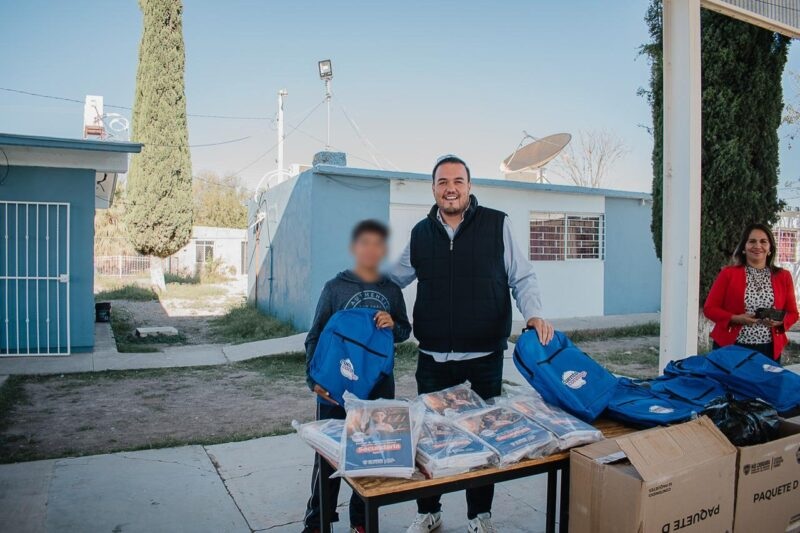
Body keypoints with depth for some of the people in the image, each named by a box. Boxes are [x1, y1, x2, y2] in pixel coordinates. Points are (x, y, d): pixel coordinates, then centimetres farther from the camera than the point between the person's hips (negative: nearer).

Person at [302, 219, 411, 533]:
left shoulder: (391, 290, 4)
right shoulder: (335, 288, -4)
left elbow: (405, 331, 13)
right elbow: (316, 336, -2)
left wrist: (393, 325, -10)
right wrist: (315, 379, -12)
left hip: (379, 388, 3)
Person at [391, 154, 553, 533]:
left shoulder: (496, 224, -2)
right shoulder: (420, 233, 7)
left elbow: (522, 277, 1)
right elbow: (392, 278, 20)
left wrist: (534, 314, -15)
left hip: (484, 358, -2)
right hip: (433, 359, 2)